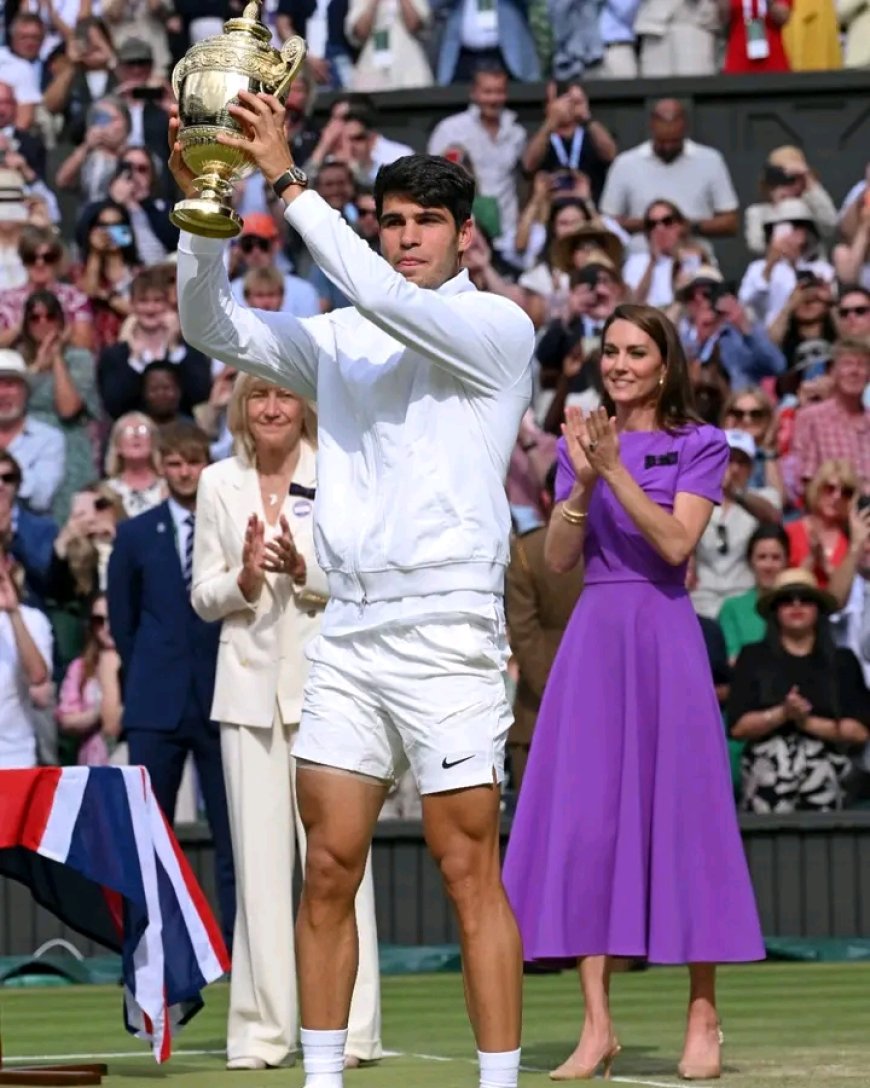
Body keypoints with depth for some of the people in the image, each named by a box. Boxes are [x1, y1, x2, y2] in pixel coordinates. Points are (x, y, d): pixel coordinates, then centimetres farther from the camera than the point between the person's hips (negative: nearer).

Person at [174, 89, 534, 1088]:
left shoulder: (498, 328, -1)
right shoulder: (340, 341, 14)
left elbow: (385, 298, -17)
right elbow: (216, 329, 5)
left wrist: (287, 181, -19)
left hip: (447, 632, -5)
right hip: (347, 632, 5)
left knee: (470, 874, -5)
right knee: (328, 869, 4)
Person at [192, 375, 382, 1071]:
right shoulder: (220, 483, 11)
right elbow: (203, 596, 11)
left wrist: (304, 571, -17)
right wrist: (244, 578, -9)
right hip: (250, 682, 2)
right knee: (259, 854, 1)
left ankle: (348, 1028, -3)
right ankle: (263, 1028, 4)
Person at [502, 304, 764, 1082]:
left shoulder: (700, 447, 3)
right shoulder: (583, 441, 13)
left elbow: (676, 543, -10)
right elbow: (559, 559, 5)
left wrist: (615, 471, -17)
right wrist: (582, 480, -10)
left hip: (665, 638, -3)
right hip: (593, 638, 3)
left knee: (682, 811, -3)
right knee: (585, 817, -3)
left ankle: (703, 1020, 2)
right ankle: (597, 1025, -2)